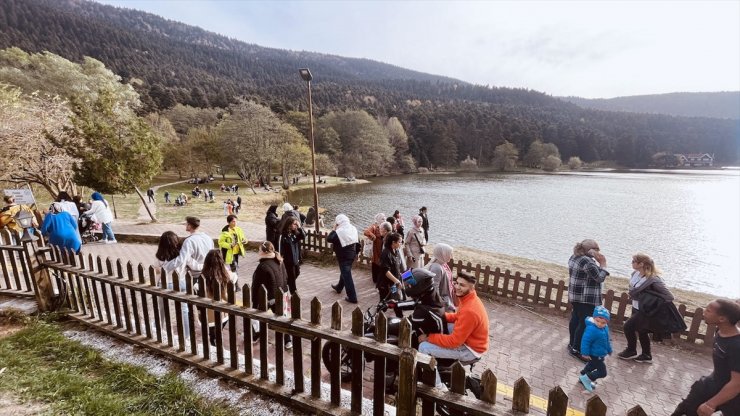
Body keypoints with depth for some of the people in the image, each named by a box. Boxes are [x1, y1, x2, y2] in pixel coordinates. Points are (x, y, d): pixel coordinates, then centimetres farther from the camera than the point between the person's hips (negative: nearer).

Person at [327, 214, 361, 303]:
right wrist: (356, 253, 19)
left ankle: (352, 297, 3)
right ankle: (339, 287, 48)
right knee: (345, 272, 26)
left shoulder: (339, 232, -21)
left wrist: (334, 229, -10)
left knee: (347, 276, -2)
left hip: (343, 257, -8)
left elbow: (329, 239, -18)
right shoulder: (353, 229, 2)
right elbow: (357, 242, 8)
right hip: (352, 255, 8)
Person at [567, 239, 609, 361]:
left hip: (575, 295, 10)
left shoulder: (574, 257, 8)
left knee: (575, 319, 18)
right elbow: (600, 278, -18)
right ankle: (576, 349, 5)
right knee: (585, 323, -1)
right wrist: (603, 264, -9)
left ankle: (572, 344, 31)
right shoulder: (587, 261, -23)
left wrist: (597, 263, 8)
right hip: (587, 299, -10)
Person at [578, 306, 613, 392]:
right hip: (594, 355, -10)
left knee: (592, 366, 28)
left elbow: (607, 340, 15)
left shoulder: (605, 328, -3)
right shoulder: (591, 329, -33)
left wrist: (609, 350, 23)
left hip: (600, 355, 10)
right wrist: (585, 353, -27)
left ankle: (583, 377, 47)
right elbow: (585, 341, -30)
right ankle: (586, 378, 7)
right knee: (602, 372, -6)